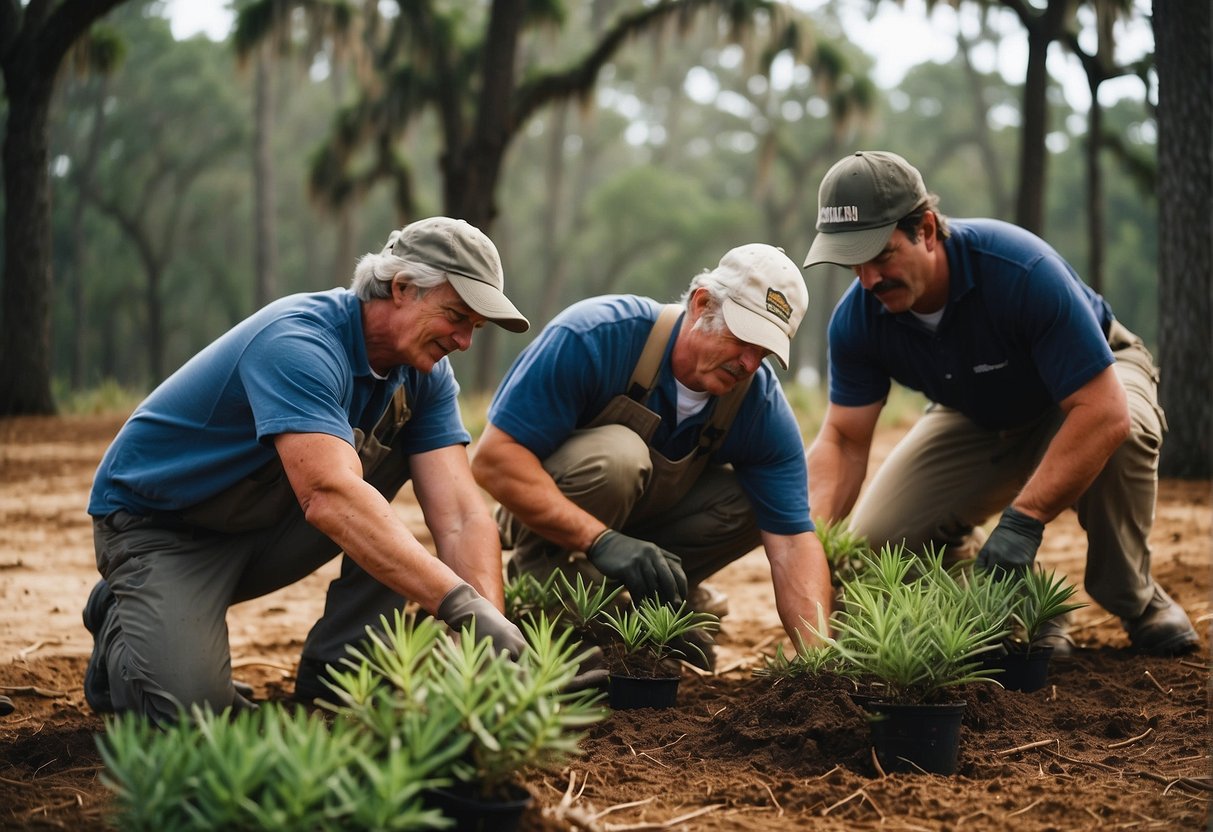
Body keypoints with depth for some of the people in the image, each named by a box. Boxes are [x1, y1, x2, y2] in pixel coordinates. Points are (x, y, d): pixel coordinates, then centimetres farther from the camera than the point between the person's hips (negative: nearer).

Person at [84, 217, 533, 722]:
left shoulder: (424, 375, -7)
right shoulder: (298, 343, -31)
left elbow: (459, 513, -15)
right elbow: (330, 497, -45)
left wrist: (489, 626, -33)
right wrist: (460, 603, -52)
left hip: (271, 526, 7)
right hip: (160, 526, -7)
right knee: (191, 707, -27)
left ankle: (333, 678, -5)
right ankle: (122, 620, 8)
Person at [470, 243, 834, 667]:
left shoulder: (762, 407, -18)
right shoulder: (595, 337, -31)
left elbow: (792, 541, -20)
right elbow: (493, 458, -34)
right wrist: (600, 540, -45)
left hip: (646, 512, 5)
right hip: (544, 507, -5)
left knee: (753, 502, -16)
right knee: (615, 453, -34)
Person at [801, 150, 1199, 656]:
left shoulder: (1020, 269, -39)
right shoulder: (857, 319, -23)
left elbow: (1103, 412, -42)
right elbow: (843, 439, -17)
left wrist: (1023, 520, -47)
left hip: (1095, 378, -4)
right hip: (976, 419, 4)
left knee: (1123, 431, -41)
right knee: (875, 543, -16)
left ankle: (1136, 603, -15)